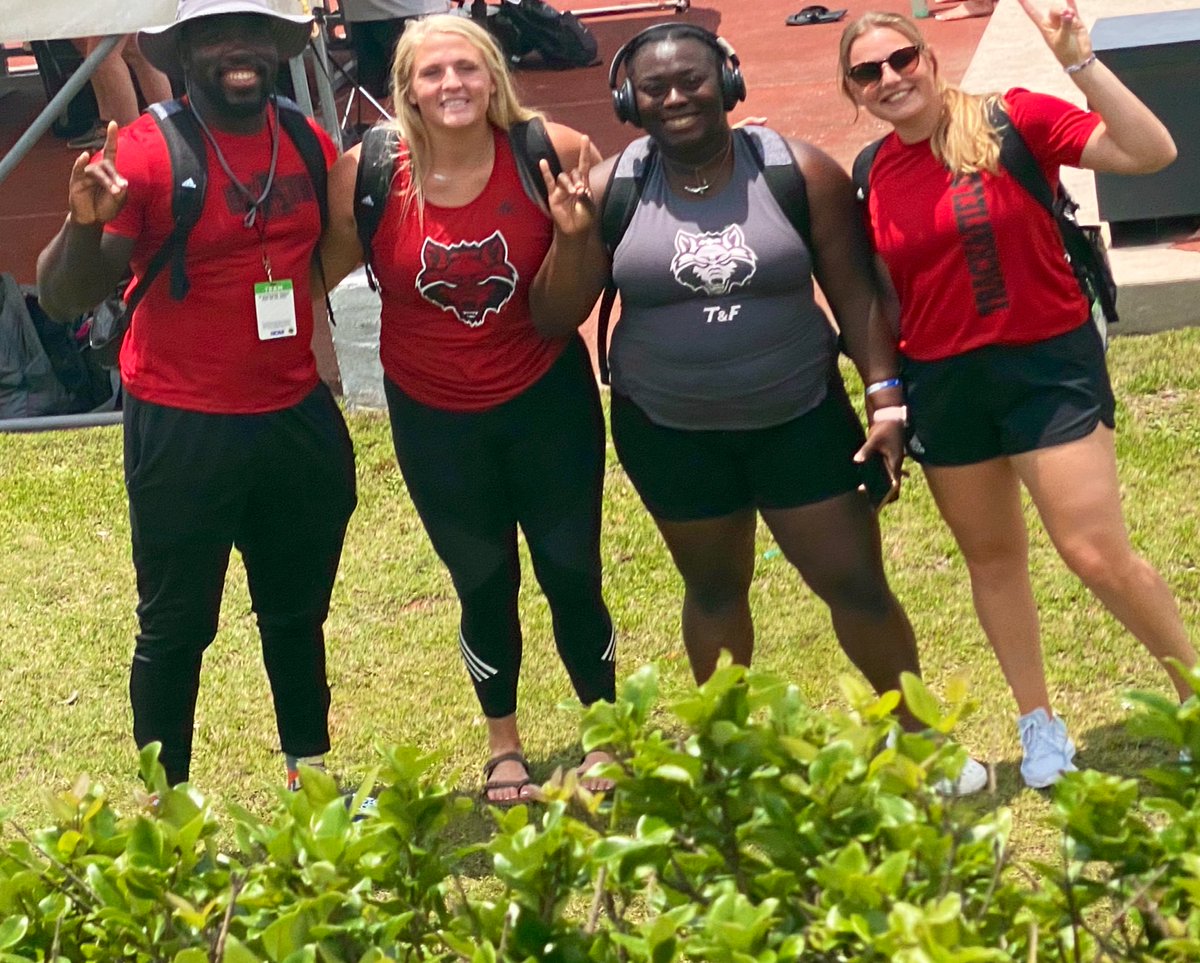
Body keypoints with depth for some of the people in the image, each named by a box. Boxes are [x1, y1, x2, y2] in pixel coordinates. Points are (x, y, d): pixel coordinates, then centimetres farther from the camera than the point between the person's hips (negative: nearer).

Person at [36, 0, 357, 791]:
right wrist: (86, 227, -36)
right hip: (184, 429, -5)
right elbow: (64, 299, -18)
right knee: (176, 626, 6)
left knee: (298, 609, 20)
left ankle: (311, 772, 36)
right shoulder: (145, 152, -15)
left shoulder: (310, 144, 1)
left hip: (299, 418, 5)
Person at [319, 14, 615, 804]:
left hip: (547, 398, -1)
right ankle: (503, 746, 37)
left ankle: (605, 737, 30)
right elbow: (321, 269, -1)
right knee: (485, 588, 13)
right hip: (434, 415, 1)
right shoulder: (367, 175, -14)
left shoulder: (549, 153, -15)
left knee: (573, 575, 6)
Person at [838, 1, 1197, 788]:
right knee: (993, 557, 15)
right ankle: (1040, 725, 31)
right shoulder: (873, 176, 2)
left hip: (1049, 361, -5)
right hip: (942, 383, 5)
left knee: (1099, 555, -7)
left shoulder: (1012, 120, -12)